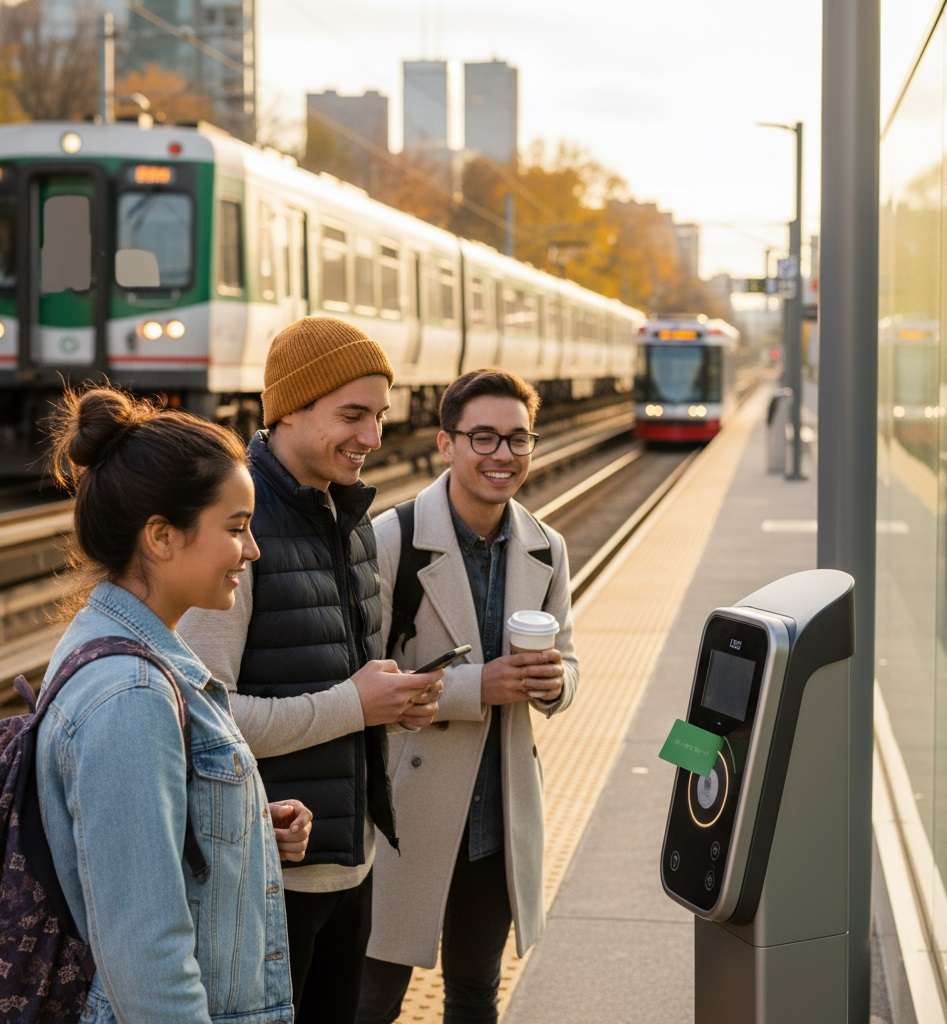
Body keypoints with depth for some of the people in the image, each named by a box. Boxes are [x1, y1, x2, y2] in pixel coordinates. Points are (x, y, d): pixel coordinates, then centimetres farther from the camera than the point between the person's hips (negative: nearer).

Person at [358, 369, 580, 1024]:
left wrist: (554, 681, -11)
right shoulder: (392, 540, -14)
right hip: (407, 813, -5)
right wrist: (476, 686, -26)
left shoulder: (546, 550, 4)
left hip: (502, 815, 5)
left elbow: (564, 658, 14)